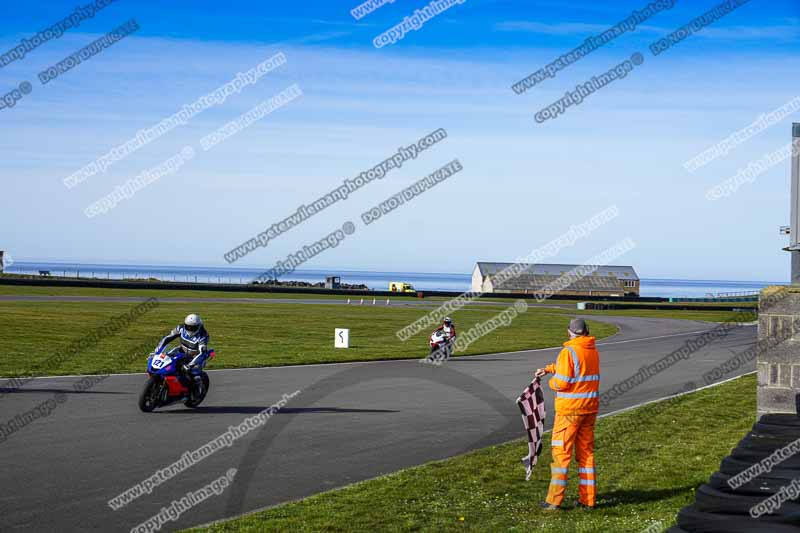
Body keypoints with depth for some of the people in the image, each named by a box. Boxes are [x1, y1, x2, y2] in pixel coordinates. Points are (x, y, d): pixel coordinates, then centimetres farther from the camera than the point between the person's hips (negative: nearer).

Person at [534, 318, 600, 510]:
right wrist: (548, 369, 21)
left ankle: (554, 500, -1)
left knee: (561, 452, -1)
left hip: (570, 409, -7)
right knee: (586, 451, 12)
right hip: (590, 407, 7)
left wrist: (552, 382, 1)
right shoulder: (593, 351, 9)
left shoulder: (569, 352, -16)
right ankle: (587, 499, 14)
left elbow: (561, 382, -20)